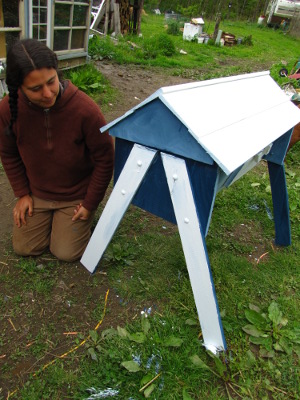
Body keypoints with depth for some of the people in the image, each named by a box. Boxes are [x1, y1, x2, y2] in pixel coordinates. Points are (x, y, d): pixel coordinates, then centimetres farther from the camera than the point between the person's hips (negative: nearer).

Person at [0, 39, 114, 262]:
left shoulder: (85, 109, -30)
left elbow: (104, 158, -17)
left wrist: (90, 203, -10)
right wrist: (22, 193, 2)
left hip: (77, 196, -3)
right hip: (36, 193, 3)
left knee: (67, 253, 0)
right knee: (24, 248, 9)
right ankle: (51, 216, 34)